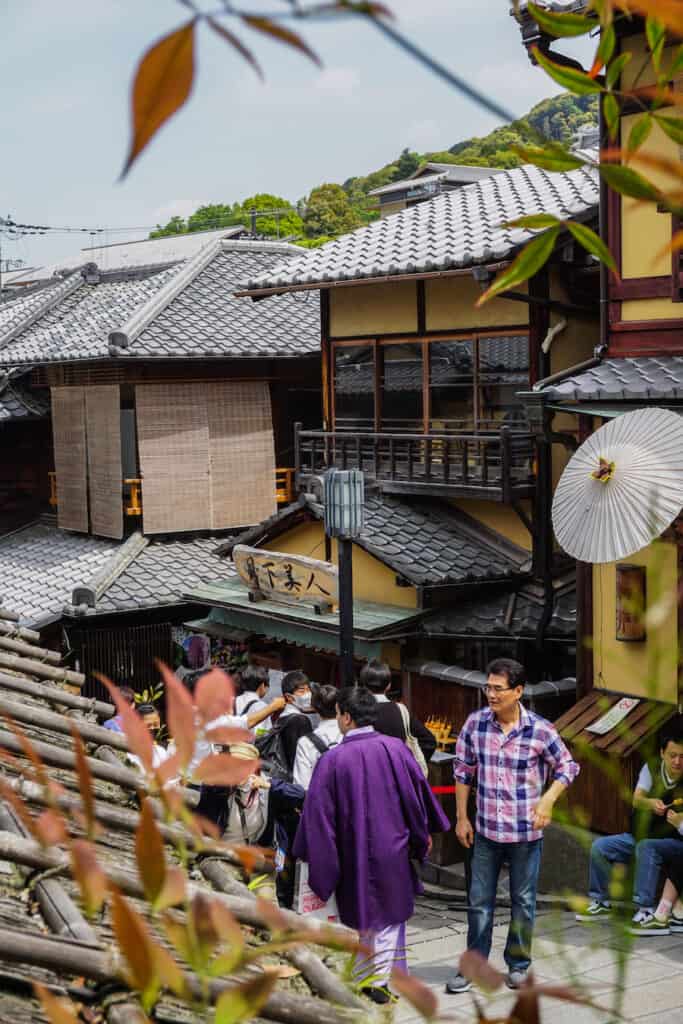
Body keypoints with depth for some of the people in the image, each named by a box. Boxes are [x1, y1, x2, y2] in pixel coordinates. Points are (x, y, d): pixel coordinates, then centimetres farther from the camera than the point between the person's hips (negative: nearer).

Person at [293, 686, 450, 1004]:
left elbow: (318, 812, -12)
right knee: (389, 916, 16)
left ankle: (369, 977, 28)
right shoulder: (395, 748, -12)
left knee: (361, 916, 17)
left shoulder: (332, 760, -17)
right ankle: (379, 980, 20)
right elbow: (417, 793, -1)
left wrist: (316, 855, -1)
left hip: (353, 855, -1)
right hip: (392, 849, 1)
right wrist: (422, 834, 14)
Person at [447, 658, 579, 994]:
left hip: (526, 832, -2)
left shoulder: (540, 730, -13)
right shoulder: (475, 723, -6)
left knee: (523, 901, 12)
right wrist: (462, 818, 4)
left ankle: (518, 964, 29)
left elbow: (567, 767, 0)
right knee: (479, 902, 9)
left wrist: (548, 799, -16)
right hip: (486, 829, 2)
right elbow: (463, 771, 4)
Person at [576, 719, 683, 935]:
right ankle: (601, 902, 9)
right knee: (600, 847, -7)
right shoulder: (652, 767, -2)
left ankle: (646, 911, -34)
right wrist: (650, 803, -33)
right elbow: (636, 799, -11)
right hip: (642, 834, 6)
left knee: (646, 847, -35)